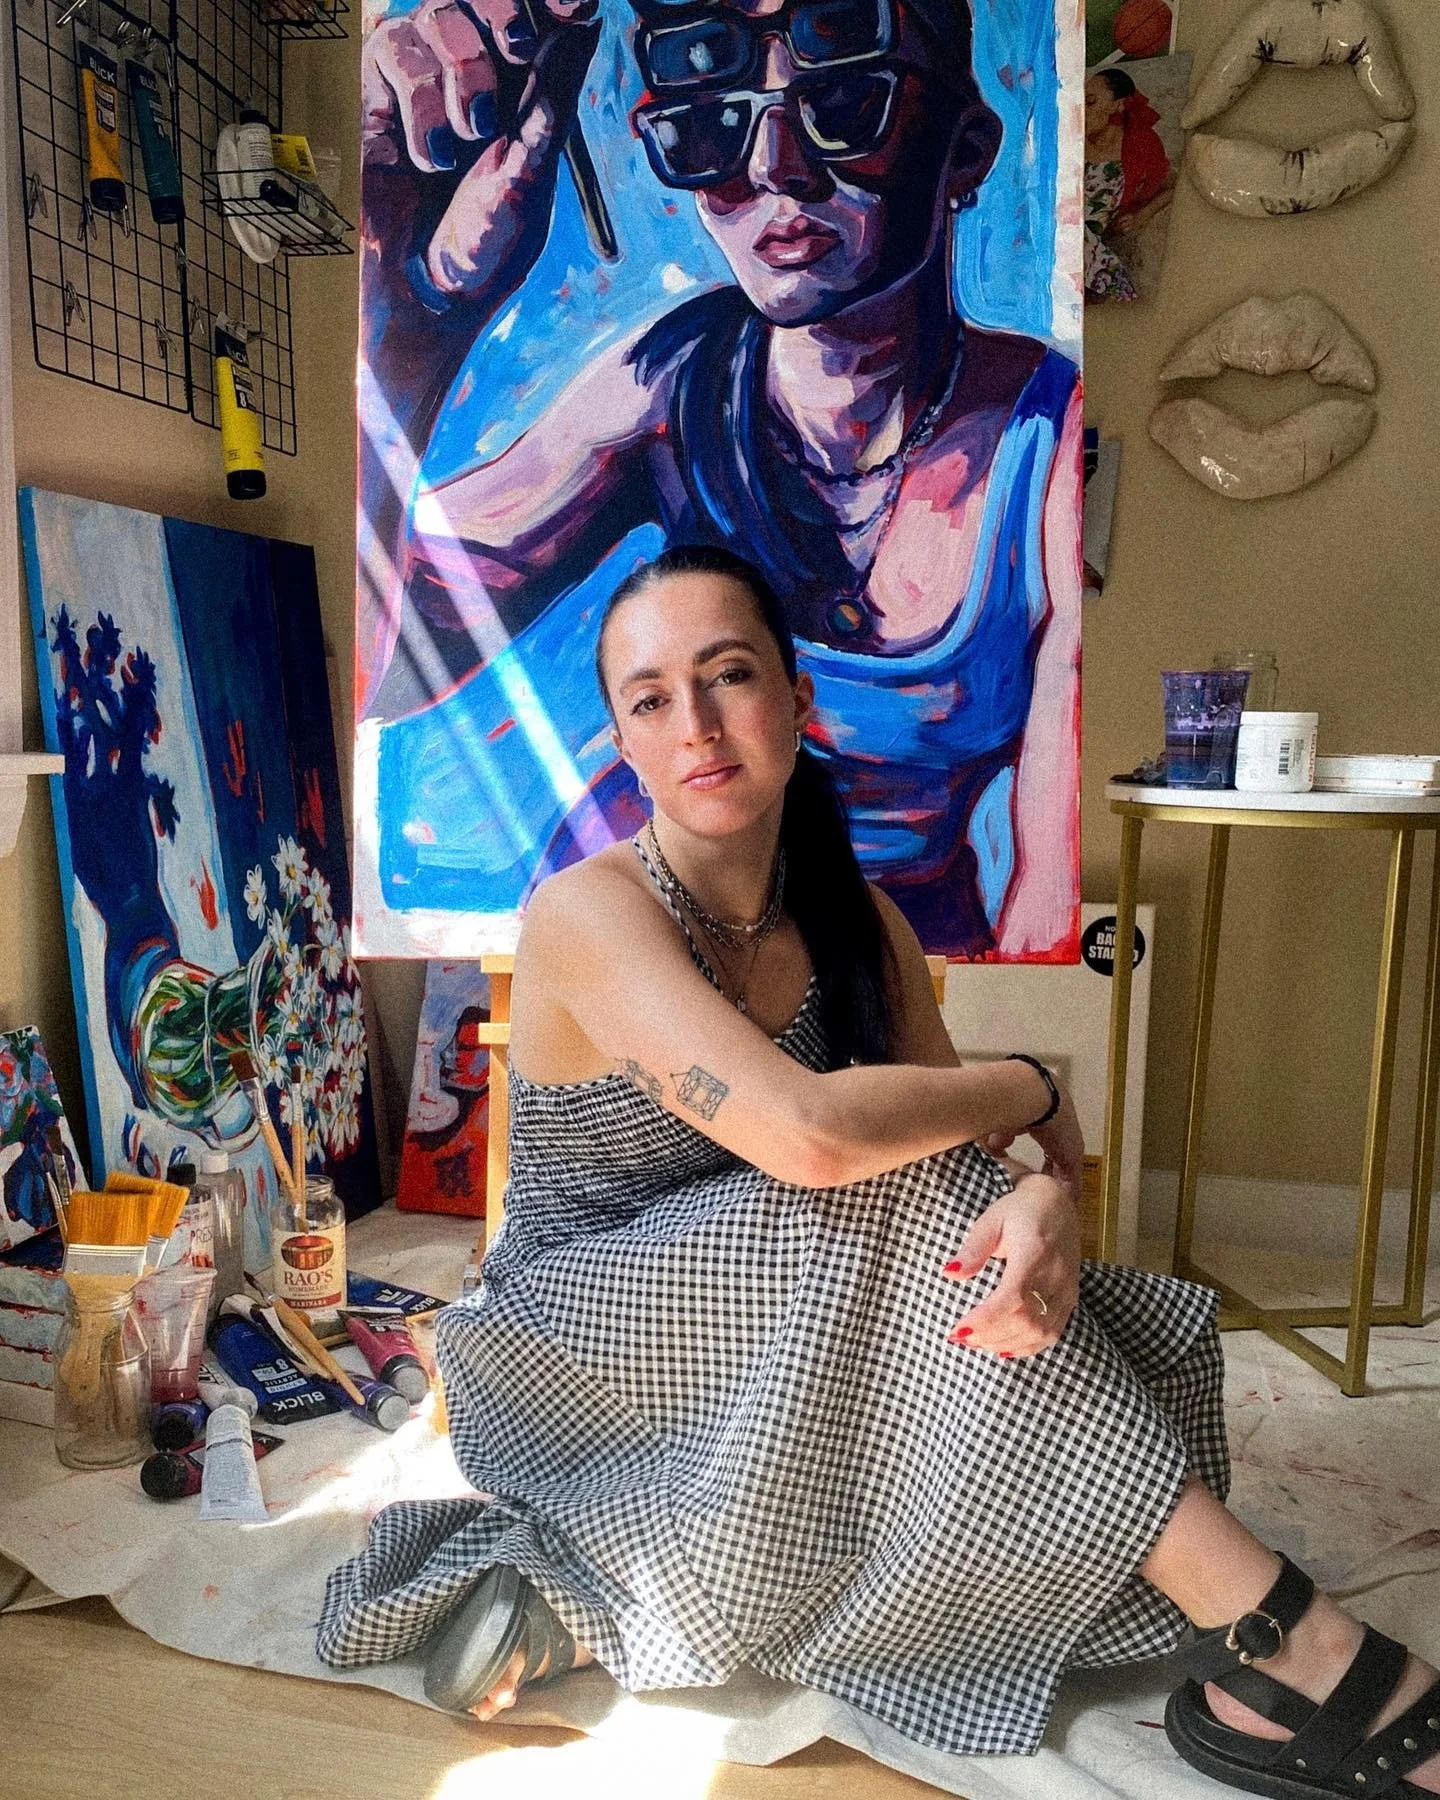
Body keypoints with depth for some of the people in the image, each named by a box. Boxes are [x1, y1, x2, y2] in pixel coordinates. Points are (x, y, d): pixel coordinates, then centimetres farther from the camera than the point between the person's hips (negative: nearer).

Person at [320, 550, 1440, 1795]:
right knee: (905, 1196, -27)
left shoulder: (859, 925, -2)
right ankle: (1277, 1632, -21)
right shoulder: (588, 910, -23)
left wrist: (1045, 1203, -31)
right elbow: (806, 1133, -36)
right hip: (571, 1355, -6)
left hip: (739, 1353, 6)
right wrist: (1034, 1087, -19)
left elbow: (980, 1157, -5)